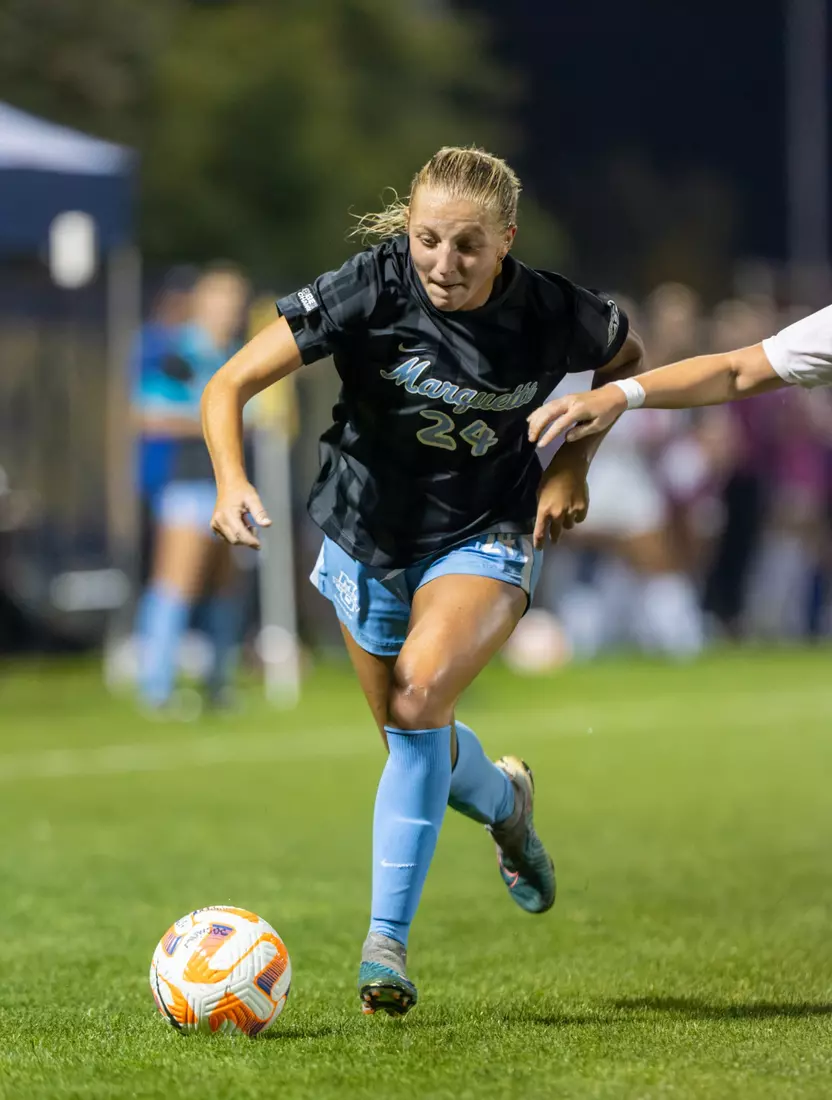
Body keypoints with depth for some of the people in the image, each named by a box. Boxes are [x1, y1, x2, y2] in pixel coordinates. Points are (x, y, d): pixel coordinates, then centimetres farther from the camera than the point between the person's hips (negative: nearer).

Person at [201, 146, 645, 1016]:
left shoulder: (551, 314, -19)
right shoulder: (369, 292, -23)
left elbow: (627, 359, 6)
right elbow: (229, 385, -23)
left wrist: (574, 460, -5)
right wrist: (232, 481, -41)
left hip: (487, 533, -2)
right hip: (369, 531, 2)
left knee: (420, 694, -27)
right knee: (412, 740, 14)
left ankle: (387, 939, -18)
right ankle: (503, 798, 52)